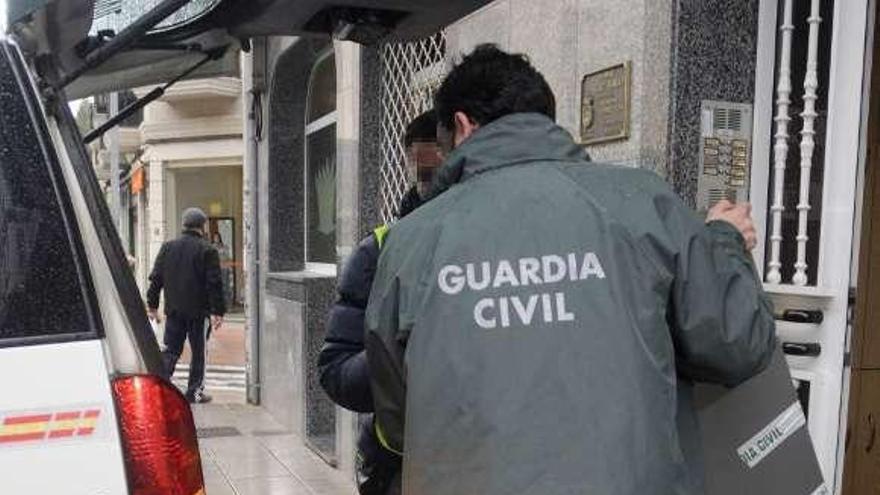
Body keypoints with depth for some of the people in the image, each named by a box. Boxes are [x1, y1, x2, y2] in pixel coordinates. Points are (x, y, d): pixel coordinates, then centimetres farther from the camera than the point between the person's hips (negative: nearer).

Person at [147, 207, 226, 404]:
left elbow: (156, 278, 9)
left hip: (174, 310, 4)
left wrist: (152, 305, 14)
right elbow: (214, 284, -12)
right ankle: (195, 392, 10)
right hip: (199, 311, -4)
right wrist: (218, 311, -9)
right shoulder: (207, 251, -9)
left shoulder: (167, 247, 8)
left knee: (170, 350, 12)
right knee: (199, 352, 6)